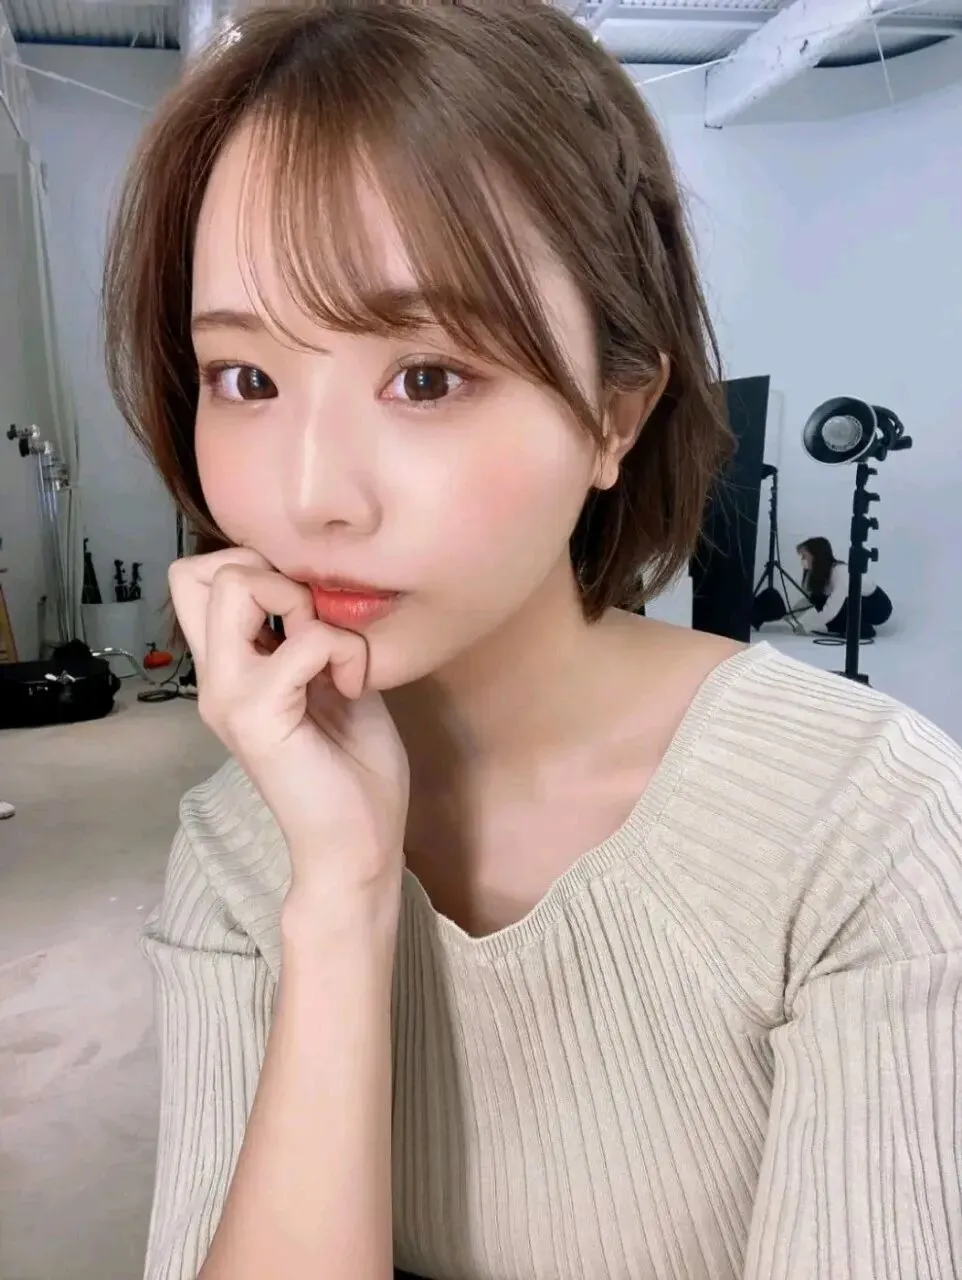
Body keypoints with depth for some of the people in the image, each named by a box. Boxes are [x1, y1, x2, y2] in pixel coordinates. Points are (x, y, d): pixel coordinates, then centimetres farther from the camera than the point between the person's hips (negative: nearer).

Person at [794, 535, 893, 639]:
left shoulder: (840, 572, -32)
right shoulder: (816, 572, -8)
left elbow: (831, 609, -37)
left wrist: (803, 624, -34)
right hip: (858, 602, 8)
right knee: (816, 599, -12)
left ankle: (864, 629, -12)